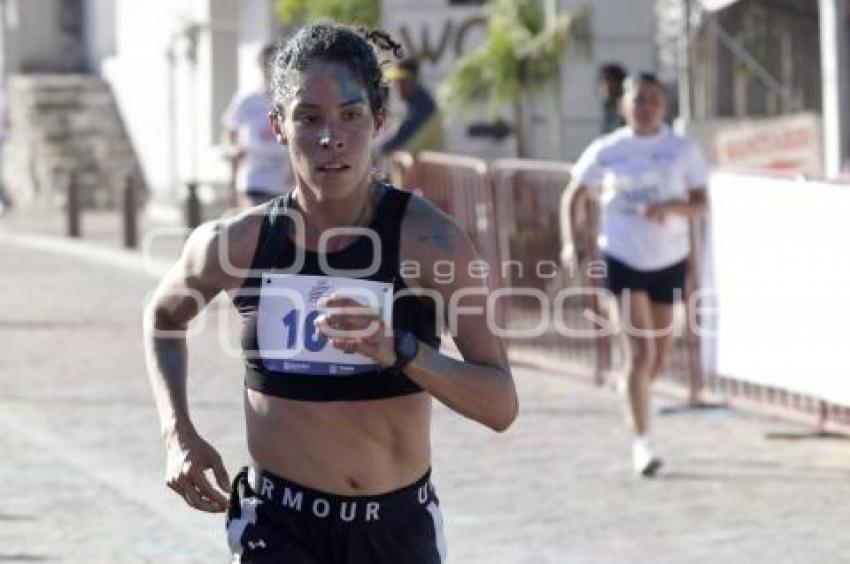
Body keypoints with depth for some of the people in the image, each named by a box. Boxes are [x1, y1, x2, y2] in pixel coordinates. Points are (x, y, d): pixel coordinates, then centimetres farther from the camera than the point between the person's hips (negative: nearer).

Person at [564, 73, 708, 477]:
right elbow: (578, 195, 9)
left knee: (659, 353, 12)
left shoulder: (683, 150, -1)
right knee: (642, 352, -13)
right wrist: (578, 238, -1)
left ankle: (636, 401, 43)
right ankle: (641, 443, -11)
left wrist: (669, 207, -23)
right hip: (624, 259, -3)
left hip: (669, 260, 3)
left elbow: (699, 202, -4)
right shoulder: (607, 151, -3)